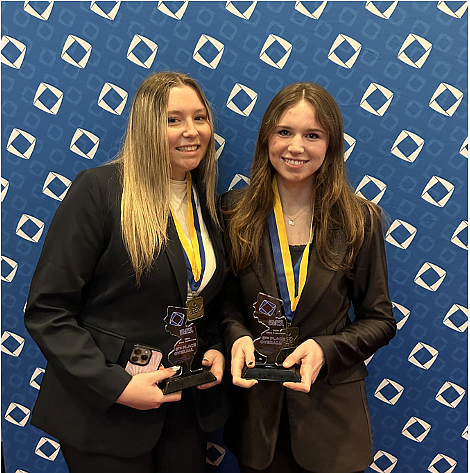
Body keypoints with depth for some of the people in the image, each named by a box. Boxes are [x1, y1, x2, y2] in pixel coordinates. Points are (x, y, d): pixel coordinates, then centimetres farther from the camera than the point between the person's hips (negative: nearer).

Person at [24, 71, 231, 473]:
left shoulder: (207, 203, 4)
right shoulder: (98, 190, -15)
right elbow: (47, 310, -16)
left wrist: (215, 348, -2)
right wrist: (113, 385, -20)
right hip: (103, 412, -5)